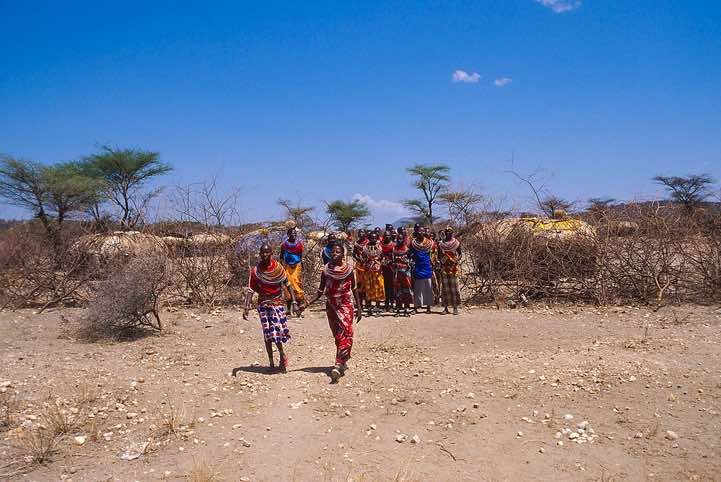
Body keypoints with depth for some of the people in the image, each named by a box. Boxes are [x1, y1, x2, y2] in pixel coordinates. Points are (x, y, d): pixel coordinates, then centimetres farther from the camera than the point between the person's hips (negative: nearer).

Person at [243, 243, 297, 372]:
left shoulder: (278, 267, -3)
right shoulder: (255, 270, -4)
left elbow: (287, 285, 3)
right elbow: (251, 290, -5)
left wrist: (294, 301, -2)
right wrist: (247, 307, -15)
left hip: (277, 302, -1)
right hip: (263, 303, 1)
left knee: (277, 329, -10)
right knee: (268, 333, 5)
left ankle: (282, 354, 15)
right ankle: (271, 362, 15)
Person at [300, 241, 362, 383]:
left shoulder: (349, 269, -3)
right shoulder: (326, 270, 0)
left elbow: (354, 289, 4)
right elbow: (321, 291, 5)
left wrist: (358, 308, 2)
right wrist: (307, 304, -3)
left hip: (346, 306, -2)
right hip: (331, 306, 2)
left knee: (345, 335, -14)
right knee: (338, 336, 10)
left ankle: (338, 365, -19)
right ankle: (343, 362, 23)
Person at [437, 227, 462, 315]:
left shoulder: (456, 243, 5)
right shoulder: (441, 243, 9)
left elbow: (460, 253, 7)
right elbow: (439, 255, 12)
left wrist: (457, 260, -10)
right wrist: (440, 261, -6)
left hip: (454, 267, -1)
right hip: (444, 267, 2)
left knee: (454, 287, -2)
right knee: (445, 287, 1)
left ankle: (455, 307, 2)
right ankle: (445, 307, 6)